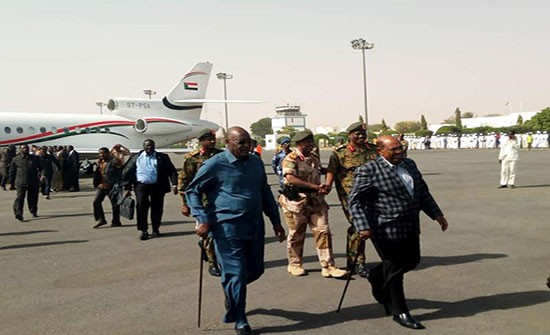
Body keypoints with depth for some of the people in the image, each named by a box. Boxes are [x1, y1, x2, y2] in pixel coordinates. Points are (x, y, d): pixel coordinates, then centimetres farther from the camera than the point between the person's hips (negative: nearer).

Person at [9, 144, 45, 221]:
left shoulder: (34, 158, 12)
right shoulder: (15, 159, 8)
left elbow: (38, 168, 12)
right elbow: (12, 172, 11)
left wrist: (40, 176, -9)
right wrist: (11, 183, 10)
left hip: (34, 182, 2)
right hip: (21, 183, -2)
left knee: (33, 198, 9)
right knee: (20, 197, -12)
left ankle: (33, 212, 25)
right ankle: (18, 213, -17)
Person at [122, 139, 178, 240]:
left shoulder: (162, 157, 8)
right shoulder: (136, 158, 10)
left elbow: (172, 171, 3)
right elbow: (126, 172, 10)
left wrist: (174, 184, -9)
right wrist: (127, 188, 2)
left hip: (157, 186, 0)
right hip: (141, 186, 0)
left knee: (157, 208, 5)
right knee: (141, 207, -7)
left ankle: (155, 229, 22)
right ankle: (144, 231, 3)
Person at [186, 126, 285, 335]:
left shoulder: (256, 163, 10)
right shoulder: (215, 165, -9)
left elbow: (265, 192, 20)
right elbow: (192, 191, -3)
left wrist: (276, 221, 19)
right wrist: (203, 219, -12)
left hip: (255, 227, 6)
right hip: (228, 229, -6)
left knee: (255, 270, 13)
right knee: (236, 274, -2)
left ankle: (231, 290, 44)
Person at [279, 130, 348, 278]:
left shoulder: (314, 157, 12)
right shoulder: (290, 159, -11)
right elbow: (291, 179, -25)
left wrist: (322, 188, 2)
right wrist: (315, 187, -27)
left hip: (316, 201, 6)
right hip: (296, 202, -5)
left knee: (323, 231, -2)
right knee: (296, 234, 7)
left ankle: (328, 266, 3)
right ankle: (294, 264, 25)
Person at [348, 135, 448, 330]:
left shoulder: (409, 164, 9)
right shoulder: (369, 171, -14)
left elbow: (422, 191, 18)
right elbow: (355, 200, -14)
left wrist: (436, 213, 14)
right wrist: (363, 226, -22)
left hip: (410, 228, 8)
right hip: (386, 230, -8)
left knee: (412, 260, 18)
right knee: (394, 269, 1)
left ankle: (377, 277, 39)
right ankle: (399, 312, 17)